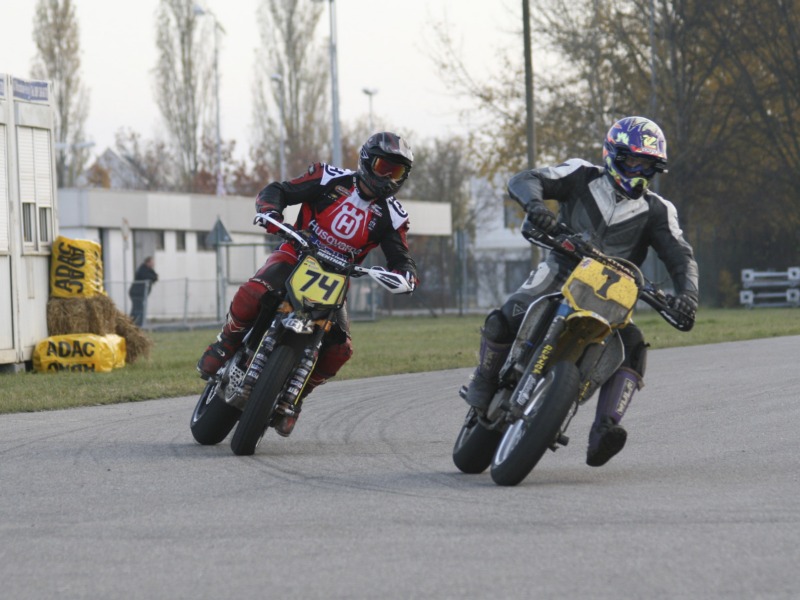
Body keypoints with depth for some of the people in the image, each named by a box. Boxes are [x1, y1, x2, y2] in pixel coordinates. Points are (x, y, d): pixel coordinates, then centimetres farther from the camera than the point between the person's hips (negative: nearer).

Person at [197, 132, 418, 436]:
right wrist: (270, 211, -29)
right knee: (252, 294, -34)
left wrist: (405, 274, -29)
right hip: (296, 255, -3)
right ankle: (225, 345, -6)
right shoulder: (331, 179, -5)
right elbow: (278, 190, -5)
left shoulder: (391, 216, 0)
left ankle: (295, 396, 7)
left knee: (339, 348, -16)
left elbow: (401, 259, -2)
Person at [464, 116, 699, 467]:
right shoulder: (583, 177, -2)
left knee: (632, 346, -27)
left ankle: (603, 432, -38)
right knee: (502, 323, -26)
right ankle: (483, 386, 4)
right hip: (559, 276, -2)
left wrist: (687, 293, -30)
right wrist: (534, 204, -38)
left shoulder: (656, 211, 2)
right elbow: (524, 181, -13)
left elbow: (679, 256, -8)